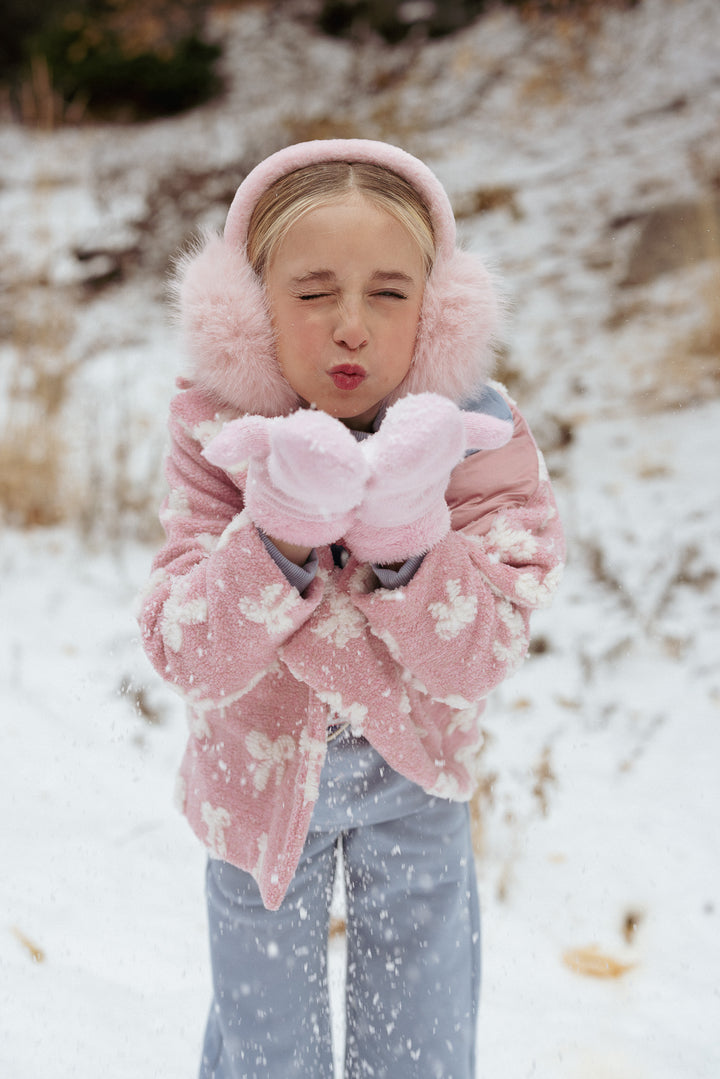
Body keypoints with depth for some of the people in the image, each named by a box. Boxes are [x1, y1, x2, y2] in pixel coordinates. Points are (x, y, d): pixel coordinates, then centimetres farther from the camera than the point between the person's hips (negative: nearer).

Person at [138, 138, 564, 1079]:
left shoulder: (474, 434, -19)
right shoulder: (218, 431, -19)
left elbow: (478, 663, -22)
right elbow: (193, 663, -24)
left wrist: (403, 527, -38)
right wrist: (280, 532, -40)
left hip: (416, 785, 1)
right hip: (260, 780, 0)